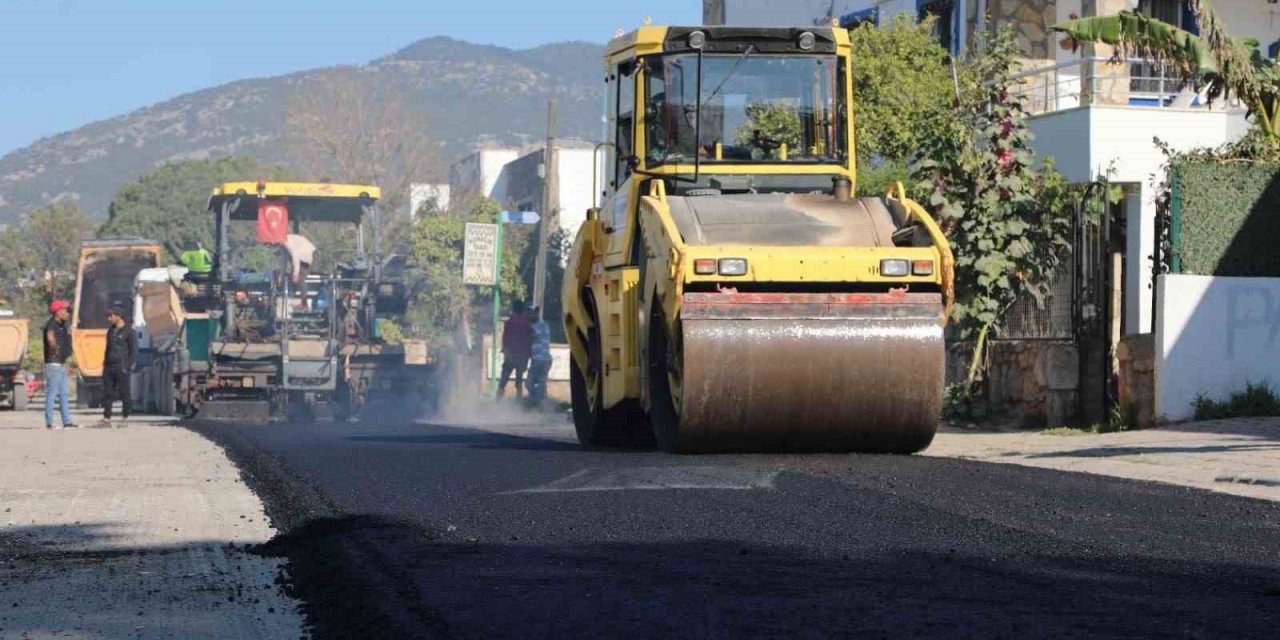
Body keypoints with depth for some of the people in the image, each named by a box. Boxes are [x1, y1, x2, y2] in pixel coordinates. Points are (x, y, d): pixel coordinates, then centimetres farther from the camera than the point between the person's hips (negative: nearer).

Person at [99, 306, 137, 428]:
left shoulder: (129, 332, -5)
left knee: (124, 394, 0)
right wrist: (104, 365, 13)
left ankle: (125, 419, 6)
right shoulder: (110, 331, 16)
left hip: (121, 368, -6)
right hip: (109, 367, 6)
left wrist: (127, 367, -14)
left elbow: (134, 351, -7)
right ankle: (106, 419, 2)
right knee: (107, 393, 1)